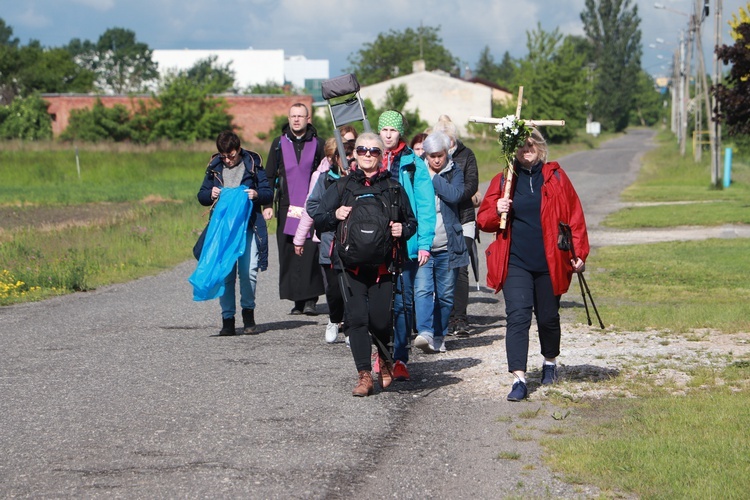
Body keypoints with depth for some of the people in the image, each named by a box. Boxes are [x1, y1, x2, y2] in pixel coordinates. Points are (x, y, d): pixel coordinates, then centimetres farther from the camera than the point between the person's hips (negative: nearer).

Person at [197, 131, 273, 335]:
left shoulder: (253, 165, 3)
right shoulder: (214, 167, 11)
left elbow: (269, 193, 6)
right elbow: (201, 195, 18)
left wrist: (257, 194, -15)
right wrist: (210, 195, -4)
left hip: (248, 226, -2)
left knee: (248, 271, -11)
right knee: (224, 273, -1)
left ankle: (248, 312, 9)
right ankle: (227, 319, 5)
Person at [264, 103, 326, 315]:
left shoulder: (317, 144, 8)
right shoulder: (279, 144, 12)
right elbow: (270, 176, 13)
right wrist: (267, 204, 5)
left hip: (312, 208, -2)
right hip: (287, 209, 2)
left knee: (311, 253, -12)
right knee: (288, 254, -1)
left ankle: (310, 299, -8)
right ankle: (297, 300, 4)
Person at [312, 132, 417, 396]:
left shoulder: (393, 188, 11)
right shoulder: (342, 186, 10)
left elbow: (411, 221, 19)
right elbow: (318, 221, 9)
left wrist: (403, 230, -4)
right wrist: (335, 215, -12)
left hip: (383, 264, 0)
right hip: (351, 264, 0)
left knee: (380, 320, -6)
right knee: (356, 318, -9)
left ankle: (385, 359, 25)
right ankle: (364, 375, -2)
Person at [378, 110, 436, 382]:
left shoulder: (413, 164, 0)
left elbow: (425, 205, -2)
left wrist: (424, 244, -10)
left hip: (404, 244, -3)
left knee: (402, 301, -4)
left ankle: (400, 359, -3)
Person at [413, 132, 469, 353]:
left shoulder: (455, 173, 5)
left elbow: (455, 195, -15)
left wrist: (433, 177, -10)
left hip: (447, 246, 1)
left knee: (445, 294, 6)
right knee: (422, 289, -16)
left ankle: (439, 336, 18)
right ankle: (425, 333, -26)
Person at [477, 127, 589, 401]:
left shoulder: (555, 177, 3)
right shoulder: (503, 181, 5)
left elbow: (574, 216, 4)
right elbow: (483, 220, 9)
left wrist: (579, 252, -1)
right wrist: (497, 211, -13)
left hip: (550, 262, 0)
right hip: (515, 263, 0)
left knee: (548, 317, 13)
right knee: (518, 316, -13)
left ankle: (550, 361, 41)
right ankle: (519, 379, -17)